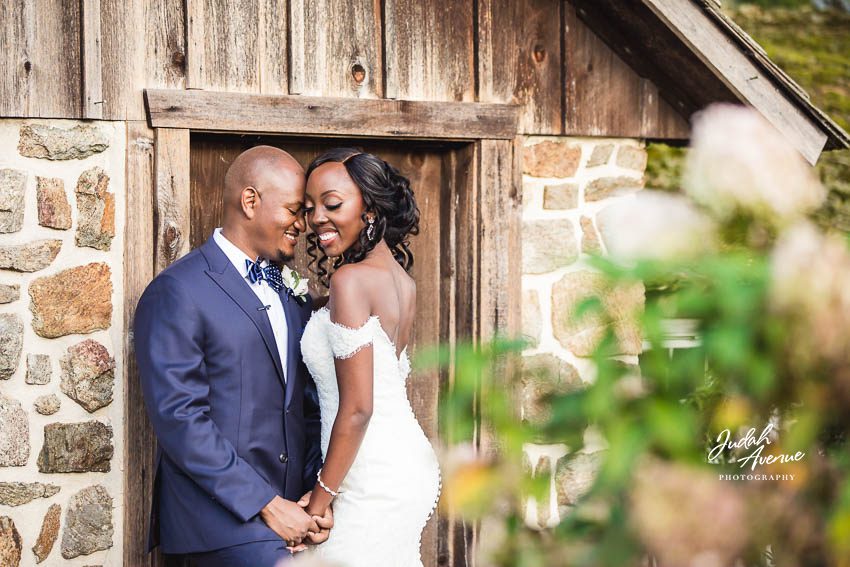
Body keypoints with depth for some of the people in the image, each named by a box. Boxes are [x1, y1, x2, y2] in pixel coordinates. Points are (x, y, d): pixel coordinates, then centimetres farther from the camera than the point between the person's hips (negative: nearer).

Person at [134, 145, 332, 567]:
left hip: (287, 509, 7)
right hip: (219, 516, -7)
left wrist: (317, 492, 1)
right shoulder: (176, 294, -7)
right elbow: (179, 418, -14)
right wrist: (268, 505, -15)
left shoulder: (292, 295, 17)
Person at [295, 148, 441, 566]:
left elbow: (357, 408, -19)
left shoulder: (351, 280, -16)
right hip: (410, 464, 9)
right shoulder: (401, 278, 10)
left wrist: (319, 501, -12)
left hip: (374, 482, -9)